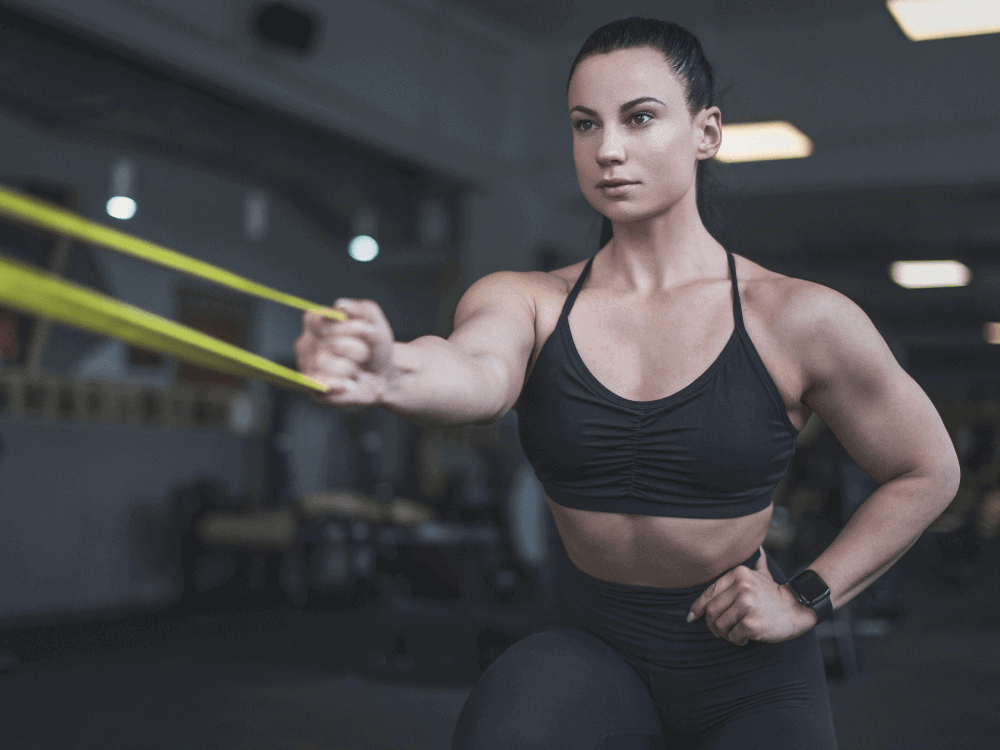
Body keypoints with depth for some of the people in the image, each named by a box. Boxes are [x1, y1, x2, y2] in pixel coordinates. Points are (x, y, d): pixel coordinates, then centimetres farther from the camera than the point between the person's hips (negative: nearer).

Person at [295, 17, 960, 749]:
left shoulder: (797, 319, -10)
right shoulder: (528, 302, -6)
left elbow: (927, 472, 2)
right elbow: (478, 373, -30)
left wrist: (806, 598, -5)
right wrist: (389, 372, -52)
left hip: (750, 668, 1)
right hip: (593, 641, 0)